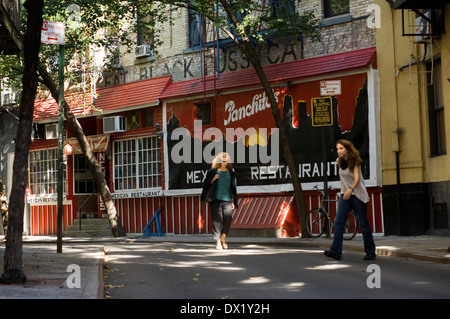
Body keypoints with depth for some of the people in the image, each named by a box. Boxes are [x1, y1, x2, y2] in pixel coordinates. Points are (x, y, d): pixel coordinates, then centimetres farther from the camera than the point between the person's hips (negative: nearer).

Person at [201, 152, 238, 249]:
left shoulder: (231, 173, 11)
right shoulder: (213, 172, 6)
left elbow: (233, 189, 14)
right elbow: (207, 184, 8)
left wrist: (233, 202, 10)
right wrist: (213, 179, -12)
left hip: (227, 200, 2)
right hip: (216, 200, -2)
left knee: (227, 221, -6)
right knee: (217, 221, -5)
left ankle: (223, 239, 15)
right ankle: (218, 242, 1)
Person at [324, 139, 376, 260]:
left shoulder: (354, 161, -10)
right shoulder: (340, 162, 9)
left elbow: (357, 178, -22)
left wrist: (351, 189, -39)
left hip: (357, 195, -6)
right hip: (345, 195, 6)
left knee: (363, 224, 0)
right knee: (338, 222, -10)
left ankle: (370, 252, 10)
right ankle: (336, 251, -16)